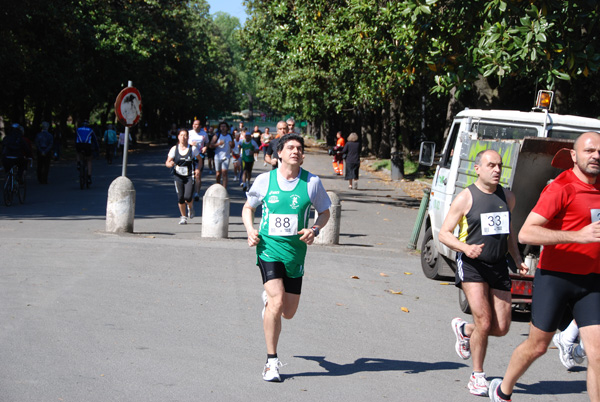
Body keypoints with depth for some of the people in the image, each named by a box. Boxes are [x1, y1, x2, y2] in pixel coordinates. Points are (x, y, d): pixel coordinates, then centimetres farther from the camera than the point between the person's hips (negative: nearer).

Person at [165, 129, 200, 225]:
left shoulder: (192, 149, -3)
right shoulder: (174, 149, 0)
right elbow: (167, 162, 2)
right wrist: (170, 164, -22)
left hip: (189, 176, -1)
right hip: (178, 176, 1)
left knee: (188, 197, -13)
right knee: (180, 197, -2)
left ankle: (190, 207, 23)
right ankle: (183, 216, 18)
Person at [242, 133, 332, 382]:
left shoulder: (312, 182, -1)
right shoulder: (265, 180, -2)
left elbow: (324, 212, 12)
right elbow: (248, 207, 13)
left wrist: (315, 230, -9)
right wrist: (250, 230, -6)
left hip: (295, 251, 2)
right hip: (269, 248, -2)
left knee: (288, 312, 9)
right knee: (277, 302, -20)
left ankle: (268, 298, 47)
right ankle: (271, 361, -6)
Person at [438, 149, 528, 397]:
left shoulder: (507, 197, 9)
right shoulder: (465, 198, -7)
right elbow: (444, 233, -5)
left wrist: (518, 260, 10)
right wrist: (466, 248, -23)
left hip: (498, 266, 5)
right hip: (472, 266, -5)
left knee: (501, 328, 2)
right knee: (484, 322, -15)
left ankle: (463, 330, 33)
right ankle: (477, 376, 5)